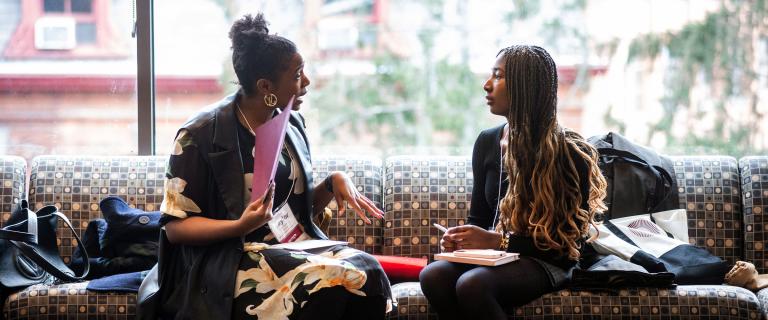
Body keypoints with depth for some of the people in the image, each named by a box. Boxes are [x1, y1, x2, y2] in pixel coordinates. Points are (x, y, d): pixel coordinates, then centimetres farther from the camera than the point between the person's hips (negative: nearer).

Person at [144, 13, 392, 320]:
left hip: (295, 247, 6)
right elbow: (175, 228, -8)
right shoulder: (200, 135, -9)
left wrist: (334, 182, -2)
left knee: (367, 272, -25)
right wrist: (241, 226, -25)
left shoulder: (291, 125, 11)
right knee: (331, 283, -32)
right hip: (229, 261, -6)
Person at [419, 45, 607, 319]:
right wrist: (461, 239, -7)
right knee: (433, 275, -28)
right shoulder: (487, 142, 11)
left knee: (472, 284, -35)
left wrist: (499, 241, -18)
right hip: (494, 255, 5)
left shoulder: (570, 152, -6)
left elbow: (570, 238, -8)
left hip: (545, 262, -5)